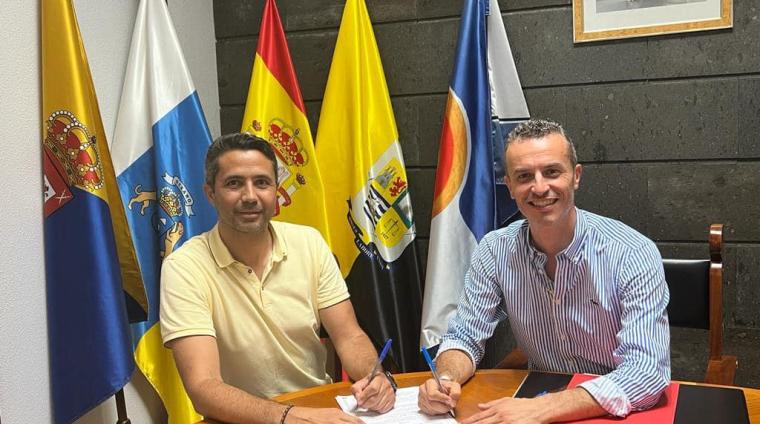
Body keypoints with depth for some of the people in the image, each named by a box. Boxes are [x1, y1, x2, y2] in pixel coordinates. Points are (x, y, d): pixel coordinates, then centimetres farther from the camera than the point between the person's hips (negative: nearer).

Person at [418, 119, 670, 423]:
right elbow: (465, 337, 0)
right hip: (538, 396, 3)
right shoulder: (494, 251, -6)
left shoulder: (634, 255, -18)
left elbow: (648, 372, -25)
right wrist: (446, 378, -23)